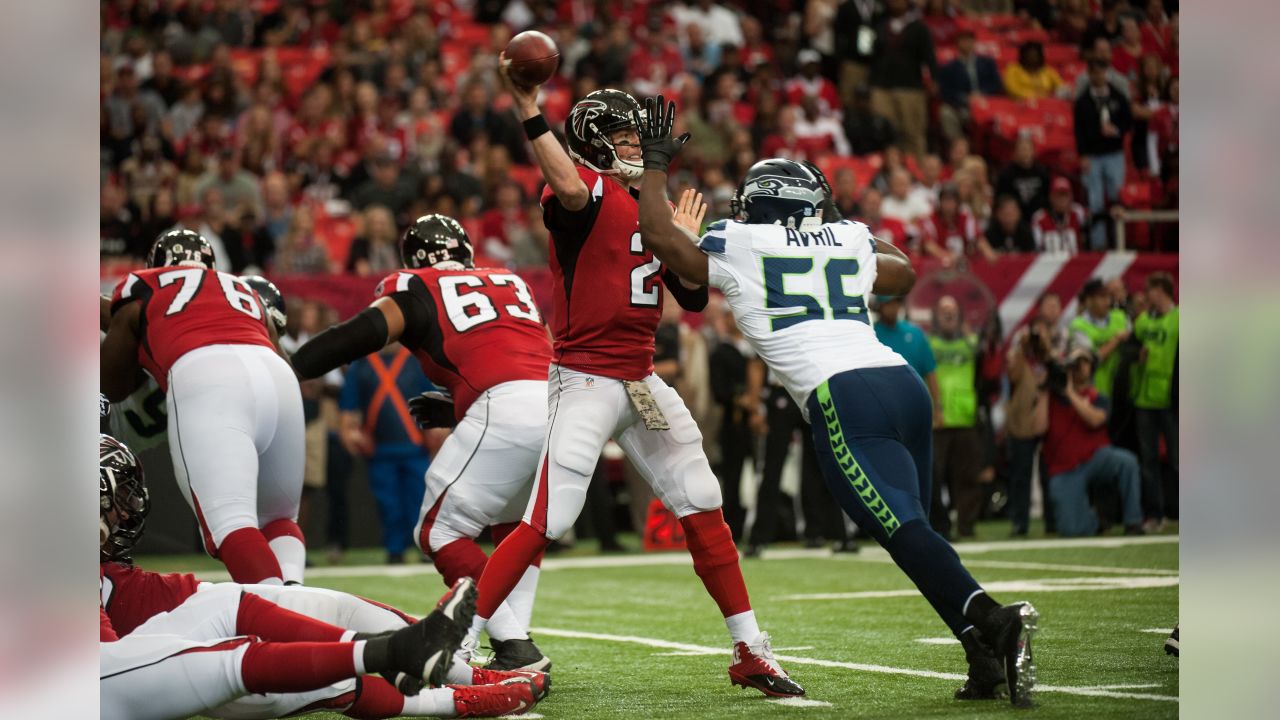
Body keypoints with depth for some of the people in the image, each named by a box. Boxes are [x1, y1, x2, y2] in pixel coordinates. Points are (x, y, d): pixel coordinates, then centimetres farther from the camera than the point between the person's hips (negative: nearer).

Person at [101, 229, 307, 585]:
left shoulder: (141, 290, 28)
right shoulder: (248, 292, 37)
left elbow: (113, 387, 35)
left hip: (204, 383, -4)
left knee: (230, 525, -16)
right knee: (277, 520, 20)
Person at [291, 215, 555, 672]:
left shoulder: (416, 291, 14)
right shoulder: (511, 283, 31)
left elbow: (362, 335, -2)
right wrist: (457, 408, 36)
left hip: (505, 410, -6)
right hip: (563, 404, 6)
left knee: (439, 533, 5)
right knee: (515, 526, 29)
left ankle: (515, 648, -6)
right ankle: (516, 642, 16)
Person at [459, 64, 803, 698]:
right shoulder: (590, 193, -10)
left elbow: (694, 298, 16)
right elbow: (568, 188, -38)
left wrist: (687, 240, 1)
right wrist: (526, 107, -44)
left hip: (643, 383, 8)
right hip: (586, 381, -8)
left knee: (704, 509, 9)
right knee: (546, 521, -15)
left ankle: (749, 651, 19)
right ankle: (458, 640, -6)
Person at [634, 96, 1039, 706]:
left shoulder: (737, 248, 11)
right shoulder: (848, 242, 25)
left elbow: (659, 233, 23)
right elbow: (905, 274, 45)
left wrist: (655, 164, 34)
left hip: (843, 398, -6)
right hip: (903, 382, 6)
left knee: (905, 531, -14)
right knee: (911, 530, 13)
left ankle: (993, 625, -34)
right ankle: (988, 659, 2)